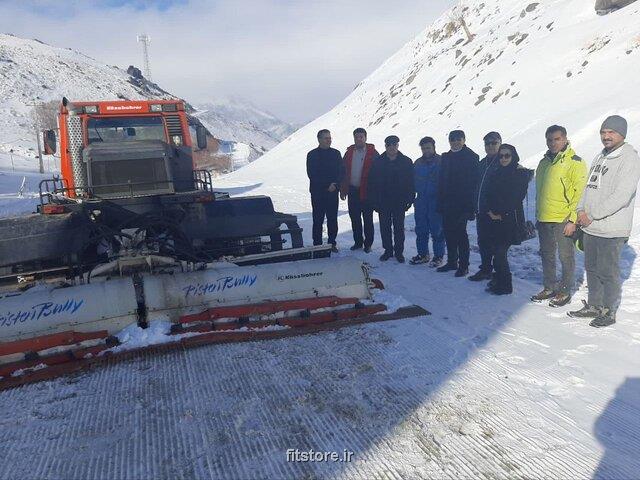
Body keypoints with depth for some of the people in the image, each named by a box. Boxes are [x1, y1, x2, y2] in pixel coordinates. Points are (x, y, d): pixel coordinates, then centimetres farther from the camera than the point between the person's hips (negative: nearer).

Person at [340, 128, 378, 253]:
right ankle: (358, 242, 24)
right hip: (353, 191, 4)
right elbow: (344, 172, 10)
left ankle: (368, 243, 16)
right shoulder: (349, 153, 8)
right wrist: (343, 190, 5)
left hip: (367, 192, -4)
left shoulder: (372, 153, -5)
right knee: (354, 218, 11)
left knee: (368, 219, 4)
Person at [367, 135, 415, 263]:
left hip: (400, 202, -1)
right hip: (383, 202, 1)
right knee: (385, 227, 9)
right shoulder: (378, 162, 1)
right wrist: (374, 201, -5)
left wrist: (409, 199, -5)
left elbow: (411, 182, 1)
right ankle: (388, 250, 22)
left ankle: (399, 251, 19)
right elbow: (372, 183, 1)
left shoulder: (406, 162, 0)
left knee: (399, 227, 7)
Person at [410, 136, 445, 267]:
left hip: (436, 201, -5)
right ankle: (422, 254, 20)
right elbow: (413, 181, 17)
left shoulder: (441, 162, -3)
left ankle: (438, 256, 10)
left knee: (436, 230, 0)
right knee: (420, 230, 9)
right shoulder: (418, 163, 13)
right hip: (421, 201, 5)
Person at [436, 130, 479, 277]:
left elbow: (474, 181, -11)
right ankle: (451, 262, 23)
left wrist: (469, 204, -18)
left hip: (462, 204, -6)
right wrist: (440, 202, 10)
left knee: (460, 233, -4)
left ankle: (463, 265, 5)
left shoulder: (471, 157, -6)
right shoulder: (446, 157, 13)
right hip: (447, 203, 6)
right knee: (449, 233, 11)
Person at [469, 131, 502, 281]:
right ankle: (485, 269, 25)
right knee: (483, 241, 13)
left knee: (495, 242, -1)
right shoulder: (483, 163, 16)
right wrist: (476, 207, 13)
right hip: (482, 211, 7)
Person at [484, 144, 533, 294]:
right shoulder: (496, 174, 16)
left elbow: (516, 198, -10)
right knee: (497, 250, 6)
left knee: (500, 252, -9)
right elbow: (488, 195, 12)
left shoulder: (521, 174, -3)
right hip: (495, 219, 6)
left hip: (510, 219, -6)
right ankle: (499, 280, 18)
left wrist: (500, 213, -11)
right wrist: (490, 211, -3)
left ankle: (504, 286, 0)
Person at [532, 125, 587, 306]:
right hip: (544, 220, 7)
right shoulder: (544, 162, 13)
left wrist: (573, 220, -16)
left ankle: (565, 291, 17)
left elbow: (579, 193, -13)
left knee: (566, 257, 5)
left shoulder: (575, 162, -9)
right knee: (547, 256, 15)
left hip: (563, 220, -7)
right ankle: (549, 288, 27)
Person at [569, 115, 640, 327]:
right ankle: (593, 306, 29)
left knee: (608, 272, 2)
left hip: (611, 230, -8)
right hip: (590, 228, 8)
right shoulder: (600, 157, 14)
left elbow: (621, 196, -19)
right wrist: (581, 210, 0)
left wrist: (591, 215, -17)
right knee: (592, 269, 16)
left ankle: (609, 312, 16)